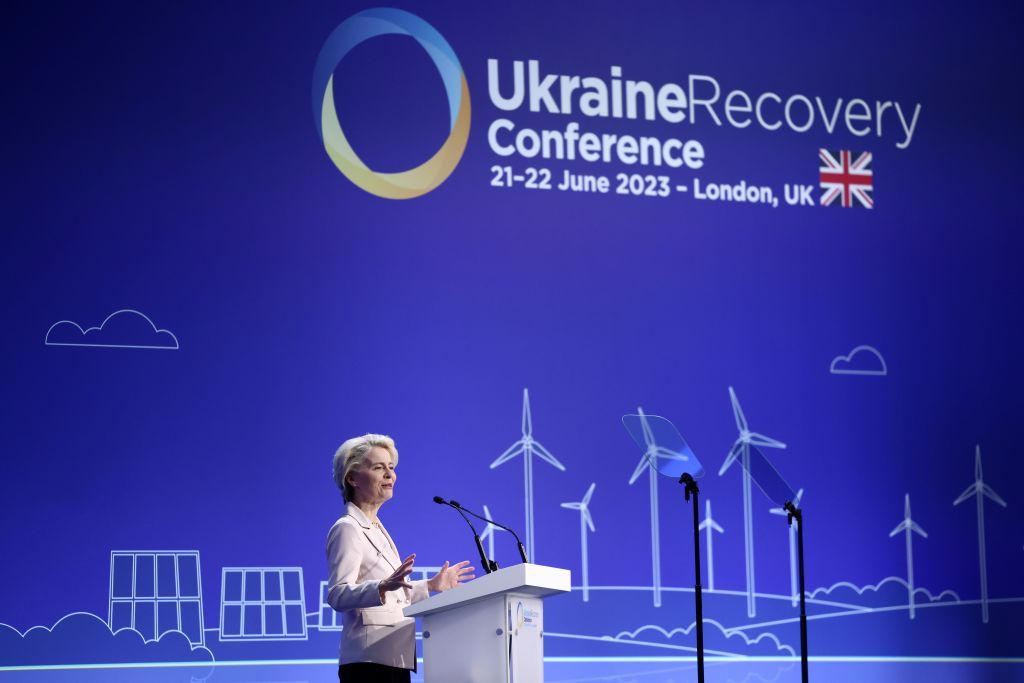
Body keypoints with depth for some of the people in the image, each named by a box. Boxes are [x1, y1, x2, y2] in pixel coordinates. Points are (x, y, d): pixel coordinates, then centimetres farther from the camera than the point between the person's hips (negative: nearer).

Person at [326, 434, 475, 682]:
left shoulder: (376, 529, 21)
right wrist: (383, 587, -36)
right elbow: (338, 595, -21)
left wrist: (432, 585, 21)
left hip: (393, 659, 9)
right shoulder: (347, 529, -7)